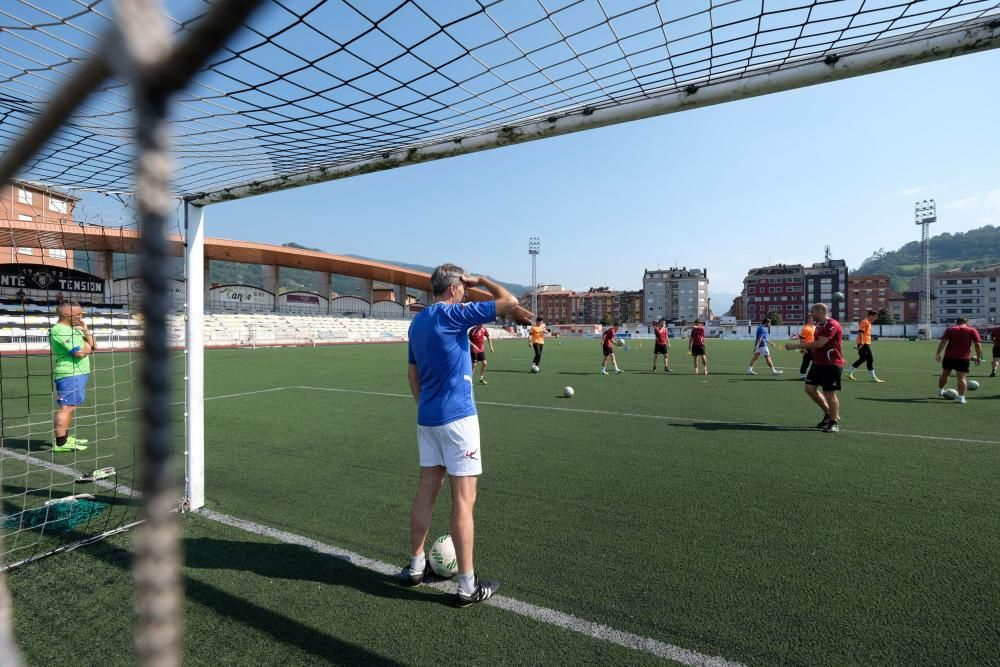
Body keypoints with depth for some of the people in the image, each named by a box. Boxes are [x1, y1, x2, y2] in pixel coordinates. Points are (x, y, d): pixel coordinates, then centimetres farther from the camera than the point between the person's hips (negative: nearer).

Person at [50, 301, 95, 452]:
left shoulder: (73, 329, 17)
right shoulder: (60, 330, -14)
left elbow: (94, 346, 16)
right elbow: (80, 353, -22)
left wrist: (86, 331, 4)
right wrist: (88, 345, -1)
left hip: (78, 374, 11)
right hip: (69, 375, -11)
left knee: (70, 407, 15)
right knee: (66, 407, -12)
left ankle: (65, 438, 23)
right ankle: (60, 443, -12)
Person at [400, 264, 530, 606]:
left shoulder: (417, 321, 10)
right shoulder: (451, 314, -14)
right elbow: (509, 301, -13)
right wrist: (481, 281, 2)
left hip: (427, 418, 8)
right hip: (457, 417, -8)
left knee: (427, 489, 17)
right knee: (463, 499, 0)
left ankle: (415, 566, 30)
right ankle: (467, 585, 12)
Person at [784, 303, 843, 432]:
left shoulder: (831, 324, -17)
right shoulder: (819, 325, 13)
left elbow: (819, 344, -26)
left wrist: (797, 346, -23)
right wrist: (804, 347, 5)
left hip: (832, 365, -9)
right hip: (818, 363, 9)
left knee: (829, 393, -2)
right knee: (810, 388, 7)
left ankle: (834, 422, 13)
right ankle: (828, 414, 24)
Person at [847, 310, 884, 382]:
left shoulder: (868, 323, 20)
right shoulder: (864, 322, -10)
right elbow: (860, 333, -19)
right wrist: (861, 343, -24)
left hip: (866, 344, 10)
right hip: (864, 344, -10)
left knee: (862, 359, 12)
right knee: (870, 360, -7)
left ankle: (849, 373, 16)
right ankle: (873, 377, -3)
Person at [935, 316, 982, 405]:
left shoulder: (950, 329, 3)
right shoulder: (972, 331, 3)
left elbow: (943, 342, -7)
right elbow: (978, 344, -3)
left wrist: (938, 353, -6)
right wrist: (978, 357, 3)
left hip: (949, 357, 1)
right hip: (963, 358, -1)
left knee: (944, 374, 17)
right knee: (962, 378, 0)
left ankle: (940, 391, 32)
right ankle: (961, 397, -5)